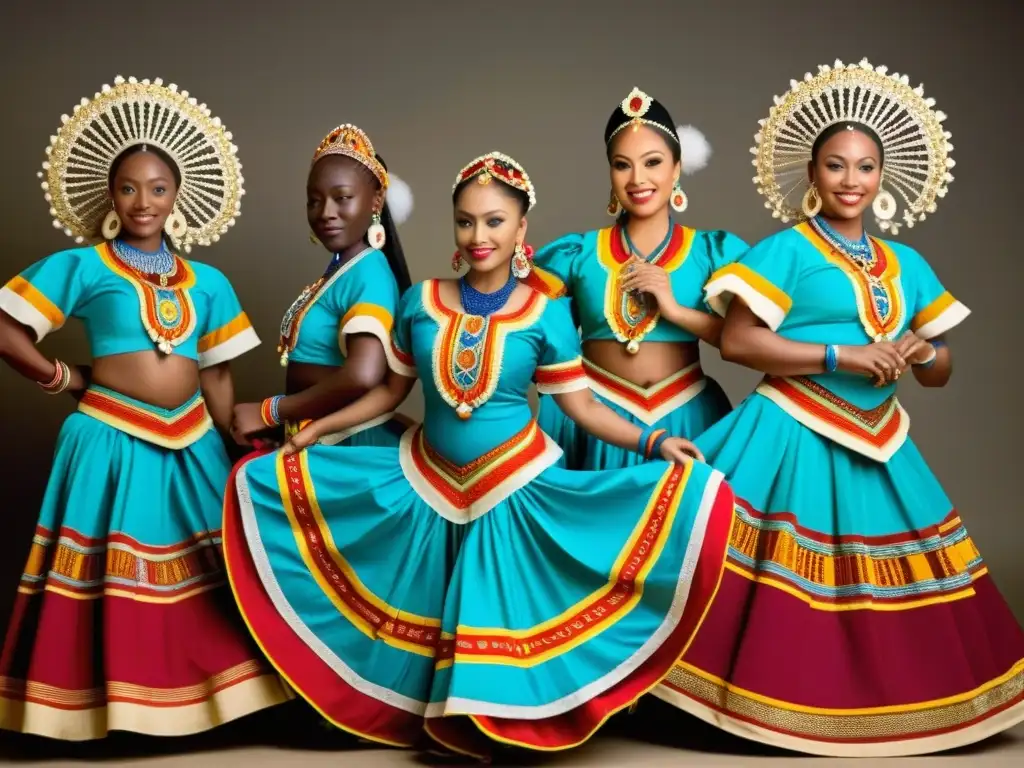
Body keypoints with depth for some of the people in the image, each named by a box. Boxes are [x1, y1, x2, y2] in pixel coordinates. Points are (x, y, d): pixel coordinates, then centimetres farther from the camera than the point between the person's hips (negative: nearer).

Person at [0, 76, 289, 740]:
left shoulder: (206, 281, 9)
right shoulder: (81, 267, -3)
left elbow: (217, 375, 13)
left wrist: (232, 449, 10)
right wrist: (65, 379, -2)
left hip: (191, 444, 5)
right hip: (111, 441, -4)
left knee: (202, 582, 7)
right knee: (109, 582, -1)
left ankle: (192, 697, 18)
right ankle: (111, 706, 8)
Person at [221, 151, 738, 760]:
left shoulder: (546, 314, -8)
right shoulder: (420, 301, -1)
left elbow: (581, 403, -7)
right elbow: (392, 390, 9)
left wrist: (652, 442, -19)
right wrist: (318, 429, 7)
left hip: (515, 484, -3)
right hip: (428, 481, 3)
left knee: (500, 612, 0)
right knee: (431, 615, 13)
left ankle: (496, 725, 19)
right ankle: (445, 719, 30)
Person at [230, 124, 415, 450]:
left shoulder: (368, 274, -17)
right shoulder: (341, 267, 10)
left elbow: (363, 376, -32)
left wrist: (267, 412, -23)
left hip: (352, 443, -8)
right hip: (317, 440, 8)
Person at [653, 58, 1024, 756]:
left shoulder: (907, 265, 13)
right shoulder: (786, 250, -5)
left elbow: (941, 372, 16)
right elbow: (737, 341, -15)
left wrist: (920, 352, -8)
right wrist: (840, 356, -17)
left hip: (875, 446, 6)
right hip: (794, 438, -6)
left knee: (893, 586, 10)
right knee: (788, 578, -5)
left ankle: (890, 705, 26)